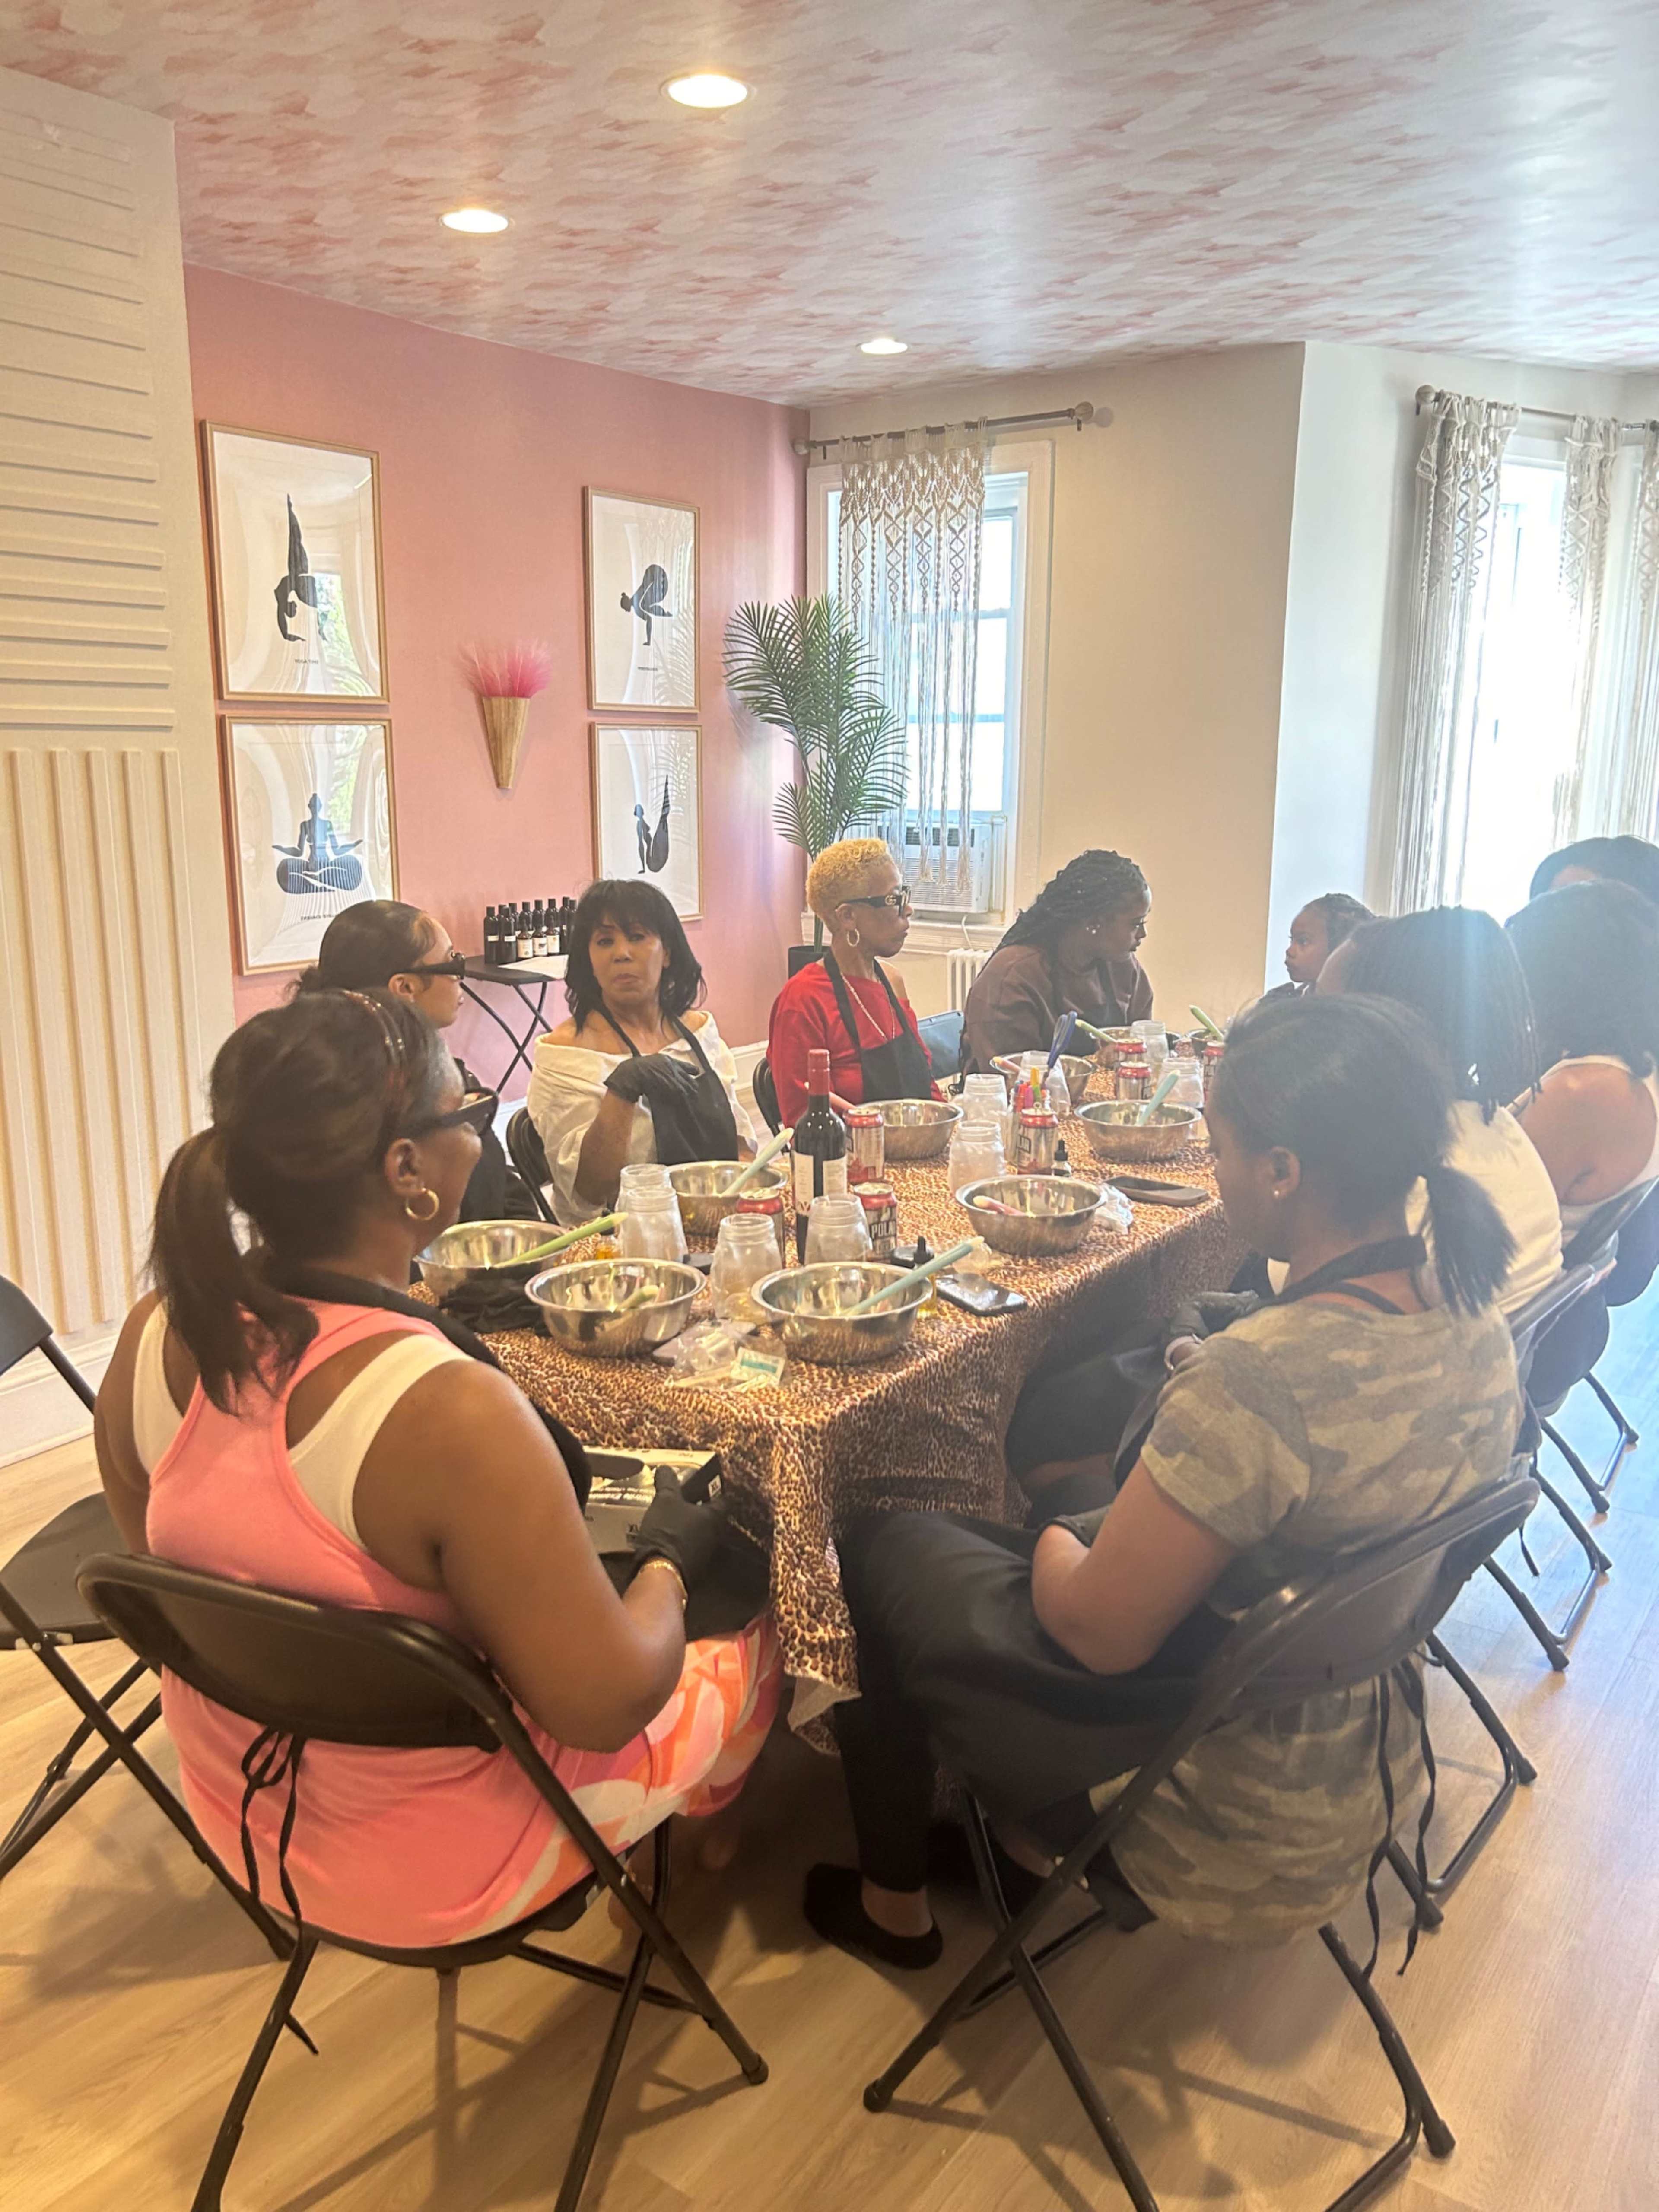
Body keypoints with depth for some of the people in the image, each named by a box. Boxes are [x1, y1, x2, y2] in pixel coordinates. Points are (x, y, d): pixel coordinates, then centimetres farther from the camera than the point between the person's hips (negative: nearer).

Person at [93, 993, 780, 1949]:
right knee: (766, 1643, 15)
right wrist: (668, 1563, -7)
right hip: (437, 1876, -6)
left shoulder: (155, 1339, -15)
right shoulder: (452, 1412, -36)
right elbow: (608, 1703, -26)